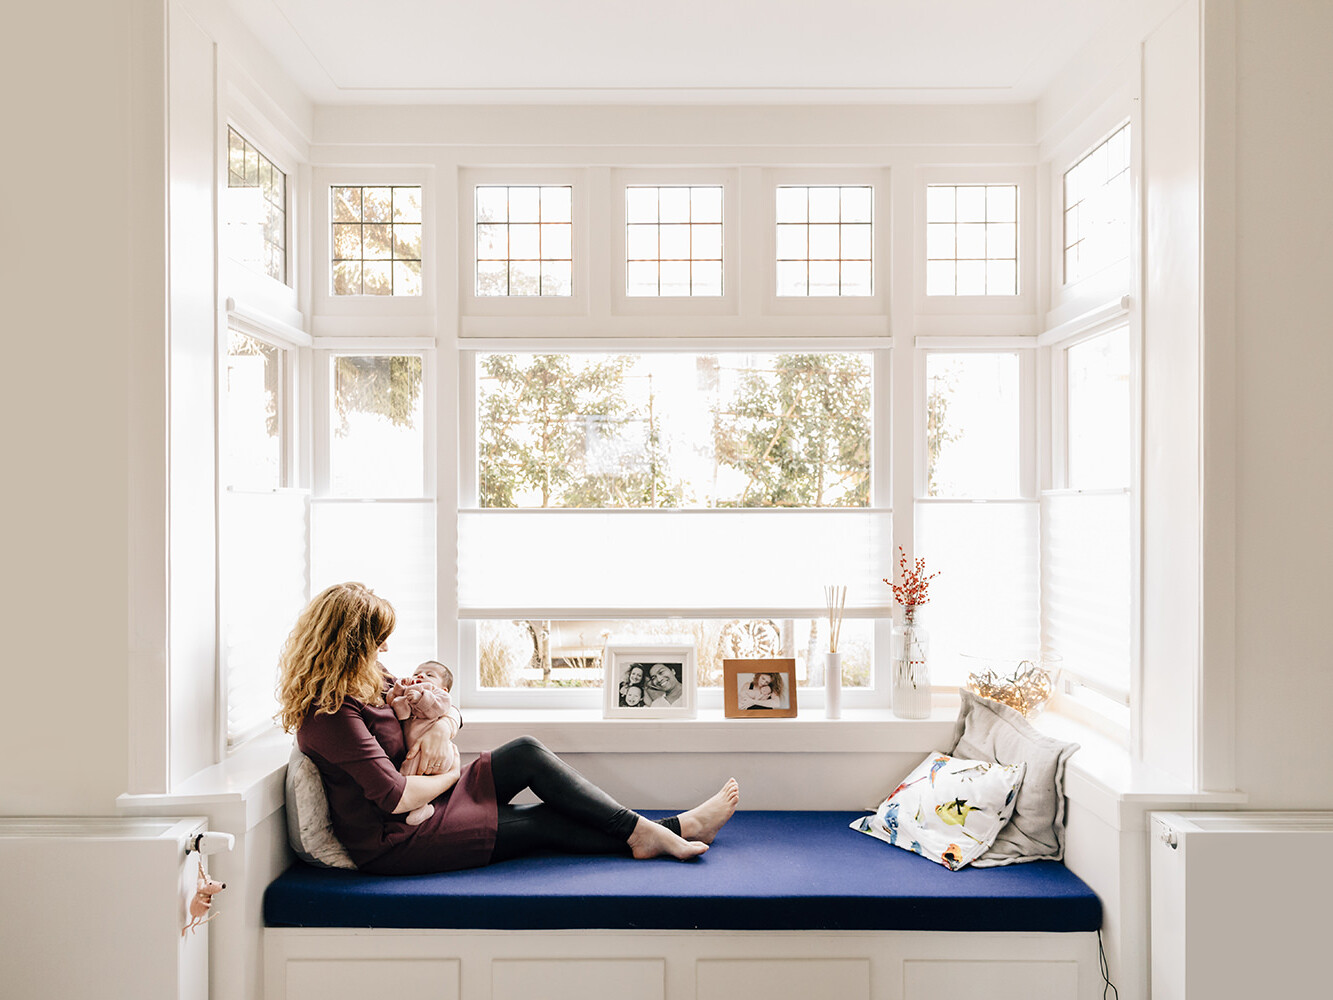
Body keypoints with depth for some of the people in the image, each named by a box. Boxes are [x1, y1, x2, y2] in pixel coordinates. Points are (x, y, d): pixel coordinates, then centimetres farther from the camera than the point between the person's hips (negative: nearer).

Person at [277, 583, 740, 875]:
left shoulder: (366, 680, 7)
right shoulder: (332, 713, -24)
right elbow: (398, 797, -27)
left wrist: (438, 727, -8)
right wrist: (452, 776, -9)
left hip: (418, 809, 9)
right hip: (393, 842, -9)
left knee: (526, 752, -7)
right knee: (545, 823, -13)